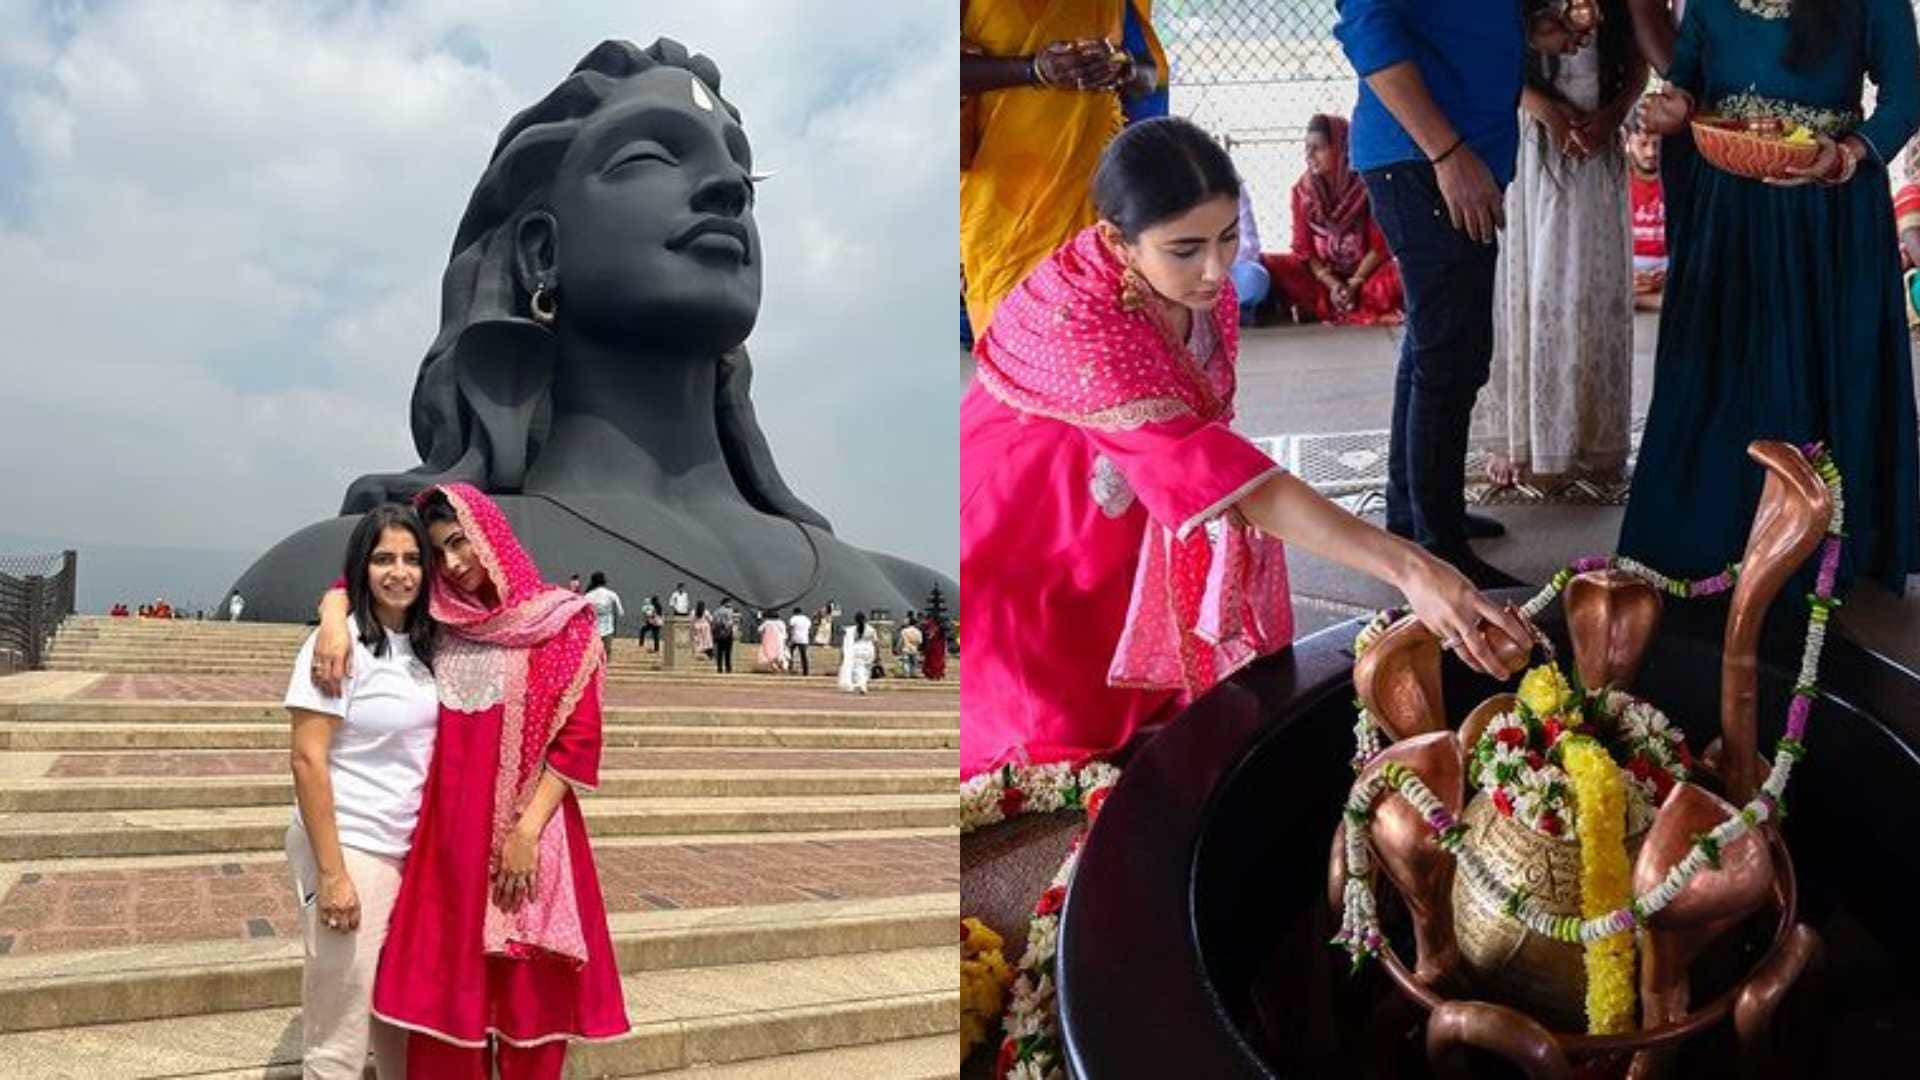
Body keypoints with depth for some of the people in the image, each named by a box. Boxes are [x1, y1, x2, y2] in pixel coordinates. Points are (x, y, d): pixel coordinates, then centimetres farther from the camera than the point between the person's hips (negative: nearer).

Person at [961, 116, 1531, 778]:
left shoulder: (1201, 283, -12)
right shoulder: (1074, 319, -37)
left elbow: (1198, 435, 2)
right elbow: (1203, 468, -45)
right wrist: (1406, 566, -50)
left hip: (1121, 535, 7)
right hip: (1020, 553, -7)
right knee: (1069, 738, -8)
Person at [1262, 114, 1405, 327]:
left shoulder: (1367, 186, -9)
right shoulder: (1302, 190, -1)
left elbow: (1380, 247, -10)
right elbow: (1303, 248, -3)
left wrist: (1353, 284, -20)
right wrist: (1332, 284, -17)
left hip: (1364, 271, -3)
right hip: (1321, 273, 3)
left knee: (1396, 277, -34)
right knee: (1267, 264, -22)